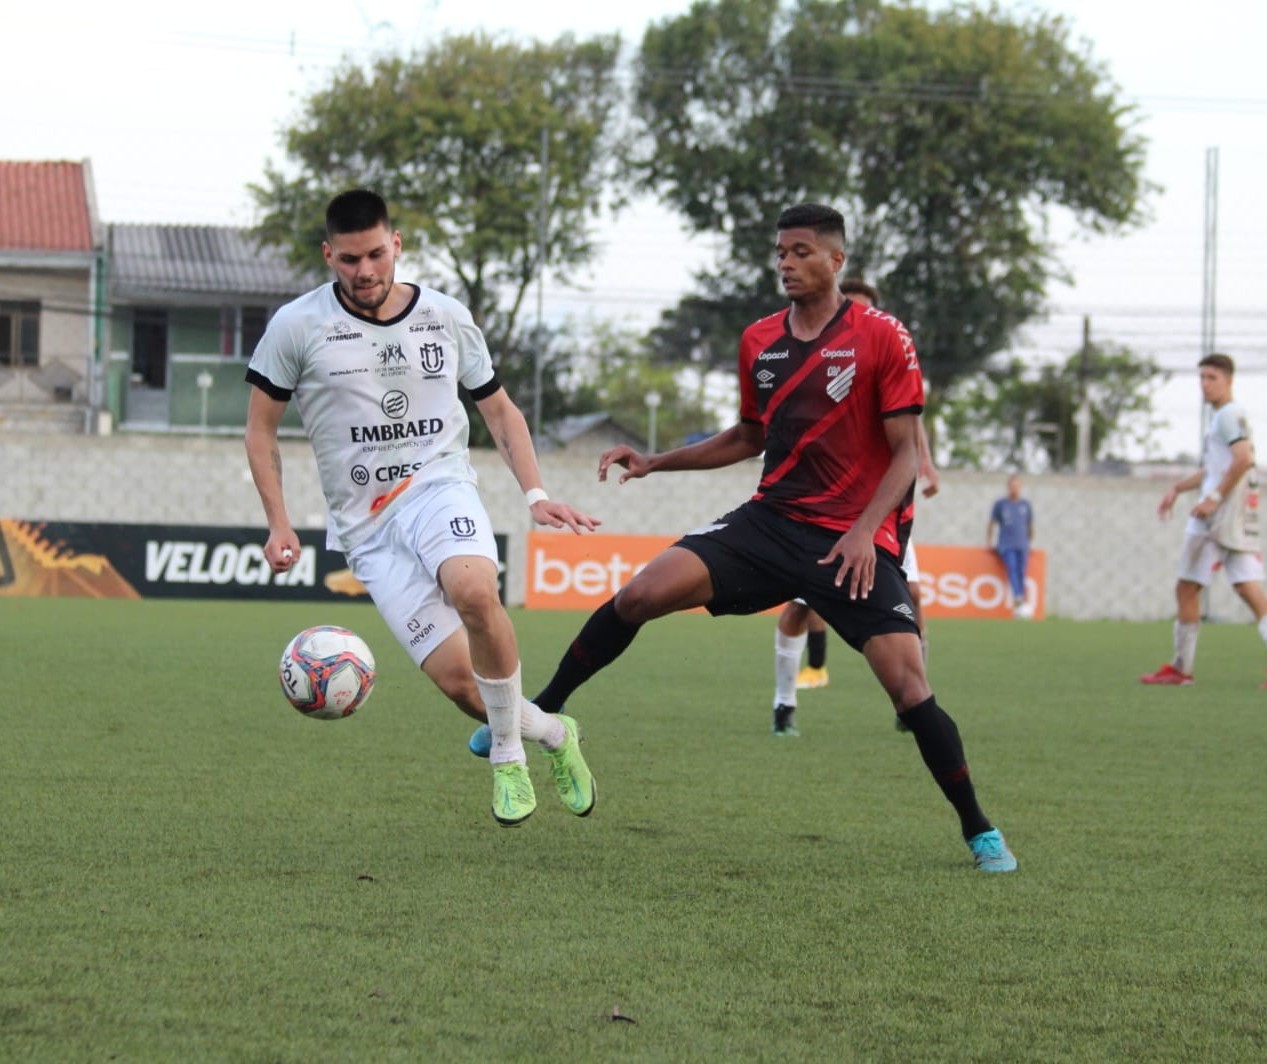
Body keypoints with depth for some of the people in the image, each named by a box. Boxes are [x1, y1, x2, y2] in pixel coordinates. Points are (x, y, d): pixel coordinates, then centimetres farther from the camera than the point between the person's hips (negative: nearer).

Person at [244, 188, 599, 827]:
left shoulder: (447, 318, 7)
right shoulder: (298, 326, 1)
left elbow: (499, 409, 18)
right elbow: (261, 426, 9)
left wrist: (535, 494, 5)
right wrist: (279, 525, 1)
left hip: (439, 487, 0)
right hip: (366, 526, 0)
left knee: (474, 592, -35)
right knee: (456, 677, -14)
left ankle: (508, 755, -14)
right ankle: (551, 735, 16)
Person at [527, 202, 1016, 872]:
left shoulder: (882, 338, -6)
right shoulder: (759, 341, 10)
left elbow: (907, 452, -6)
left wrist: (865, 528, -20)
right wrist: (656, 462, 17)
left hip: (854, 541, -4)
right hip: (770, 520, 4)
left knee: (908, 685, -15)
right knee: (639, 595, -13)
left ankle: (979, 832, 2)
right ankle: (544, 711, 5)